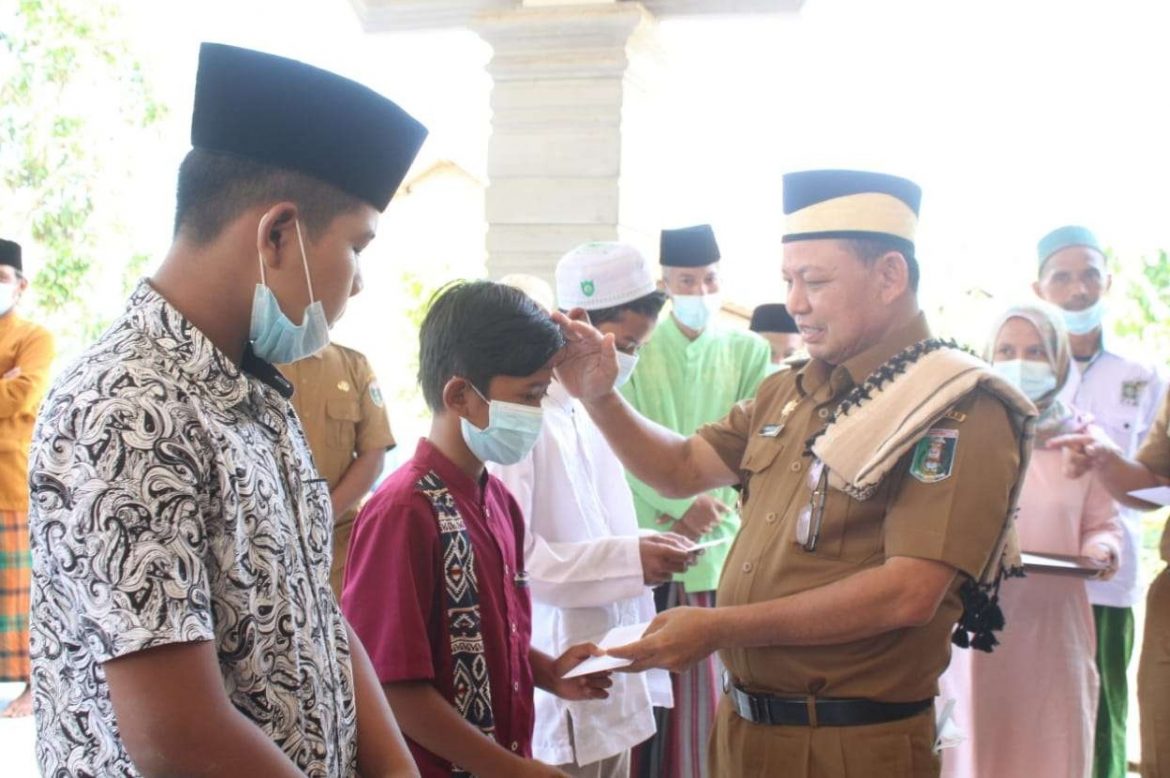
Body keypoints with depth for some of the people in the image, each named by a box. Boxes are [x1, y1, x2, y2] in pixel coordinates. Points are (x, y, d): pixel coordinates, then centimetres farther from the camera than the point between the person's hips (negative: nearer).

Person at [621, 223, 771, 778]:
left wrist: (711, 513, -11)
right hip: (648, 542, -1)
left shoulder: (750, 351, 6)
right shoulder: (636, 348, 2)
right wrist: (682, 505, -17)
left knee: (711, 680, 5)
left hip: (722, 544, 1)